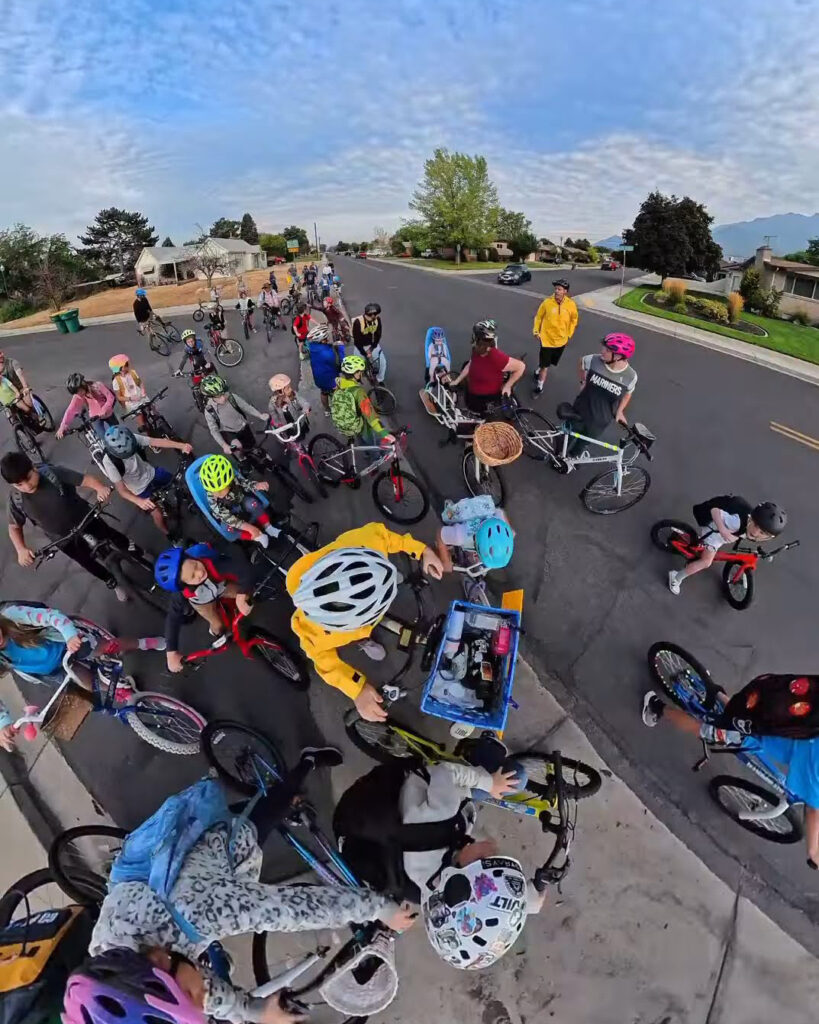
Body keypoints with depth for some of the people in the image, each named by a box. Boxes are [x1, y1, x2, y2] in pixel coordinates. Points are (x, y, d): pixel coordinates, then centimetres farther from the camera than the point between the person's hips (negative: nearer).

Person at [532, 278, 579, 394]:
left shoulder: (571, 304, -10)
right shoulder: (547, 302, -14)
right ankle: (540, 385, 14)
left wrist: (569, 335, 7)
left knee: (551, 362, 21)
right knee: (545, 365, -2)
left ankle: (539, 371, 49)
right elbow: (538, 317, 1)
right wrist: (536, 331, 1)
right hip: (546, 339, -3)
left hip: (561, 340, 3)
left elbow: (574, 320, 7)